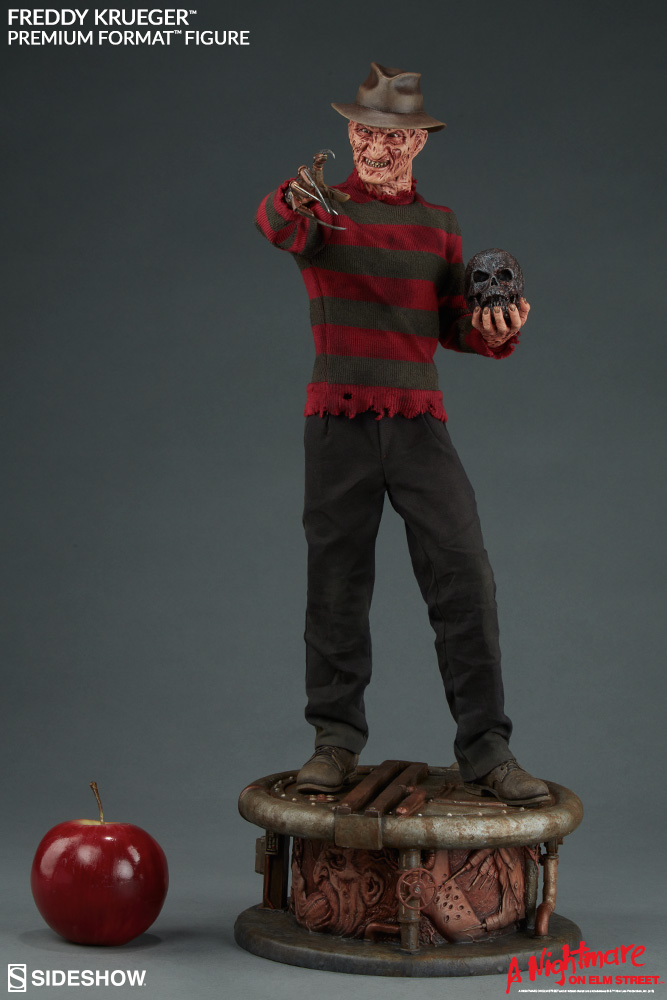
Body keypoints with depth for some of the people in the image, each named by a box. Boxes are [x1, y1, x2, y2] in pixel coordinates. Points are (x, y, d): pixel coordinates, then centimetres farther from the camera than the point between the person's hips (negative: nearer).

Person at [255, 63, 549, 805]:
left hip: (419, 419, 2)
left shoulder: (439, 226, 13)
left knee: (464, 577, -8)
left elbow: (454, 326, 15)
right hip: (339, 419, -2)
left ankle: (485, 751, -3)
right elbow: (279, 227, -23)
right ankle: (336, 741, 16)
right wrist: (295, 199, -47)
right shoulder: (323, 210, 2)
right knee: (337, 584, 4)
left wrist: (497, 332, -8)